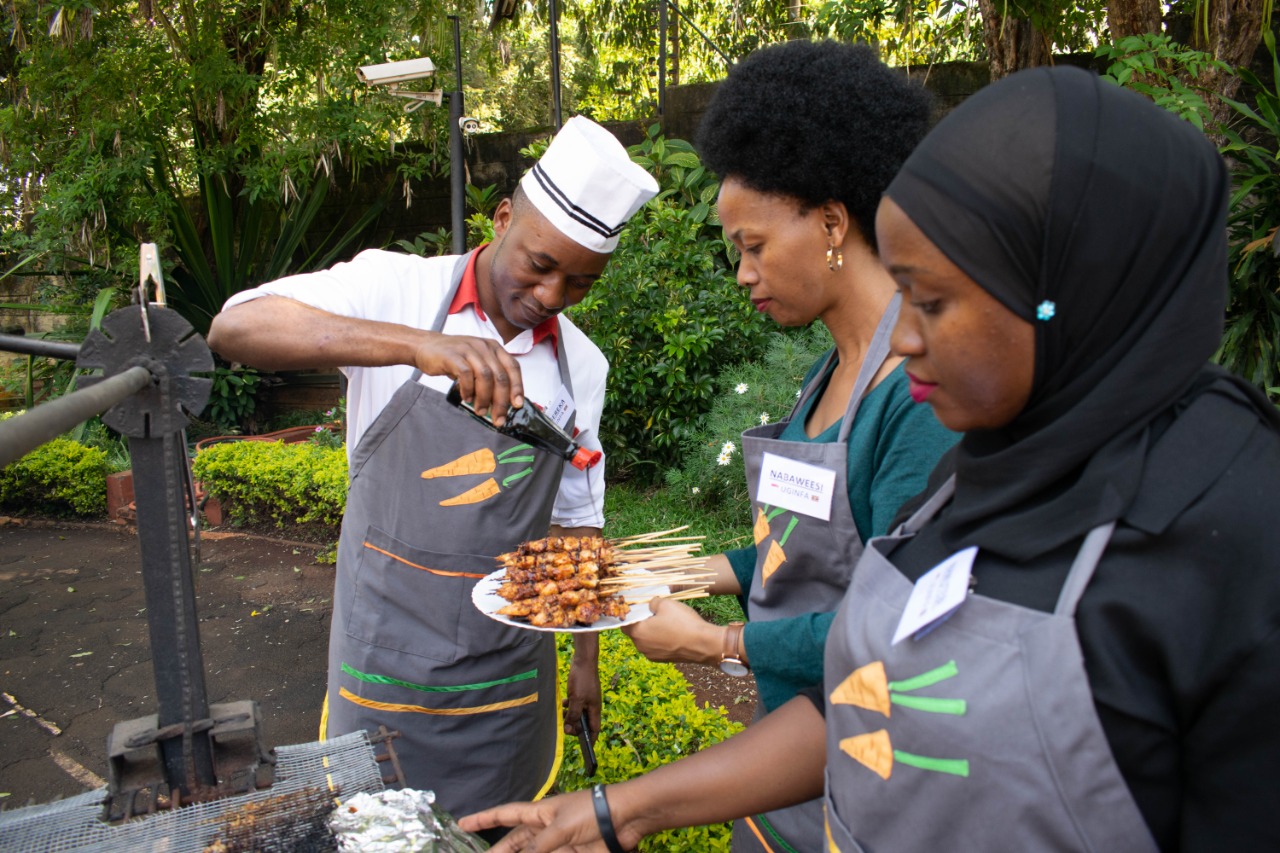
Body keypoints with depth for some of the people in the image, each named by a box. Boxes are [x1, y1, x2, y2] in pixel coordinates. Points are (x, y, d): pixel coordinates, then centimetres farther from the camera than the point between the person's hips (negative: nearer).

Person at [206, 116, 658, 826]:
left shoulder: (582, 366, 1)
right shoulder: (400, 289, -10)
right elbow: (235, 328, -25)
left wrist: (586, 656, 13)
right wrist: (416, 343, -38)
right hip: (389, 658, -2)